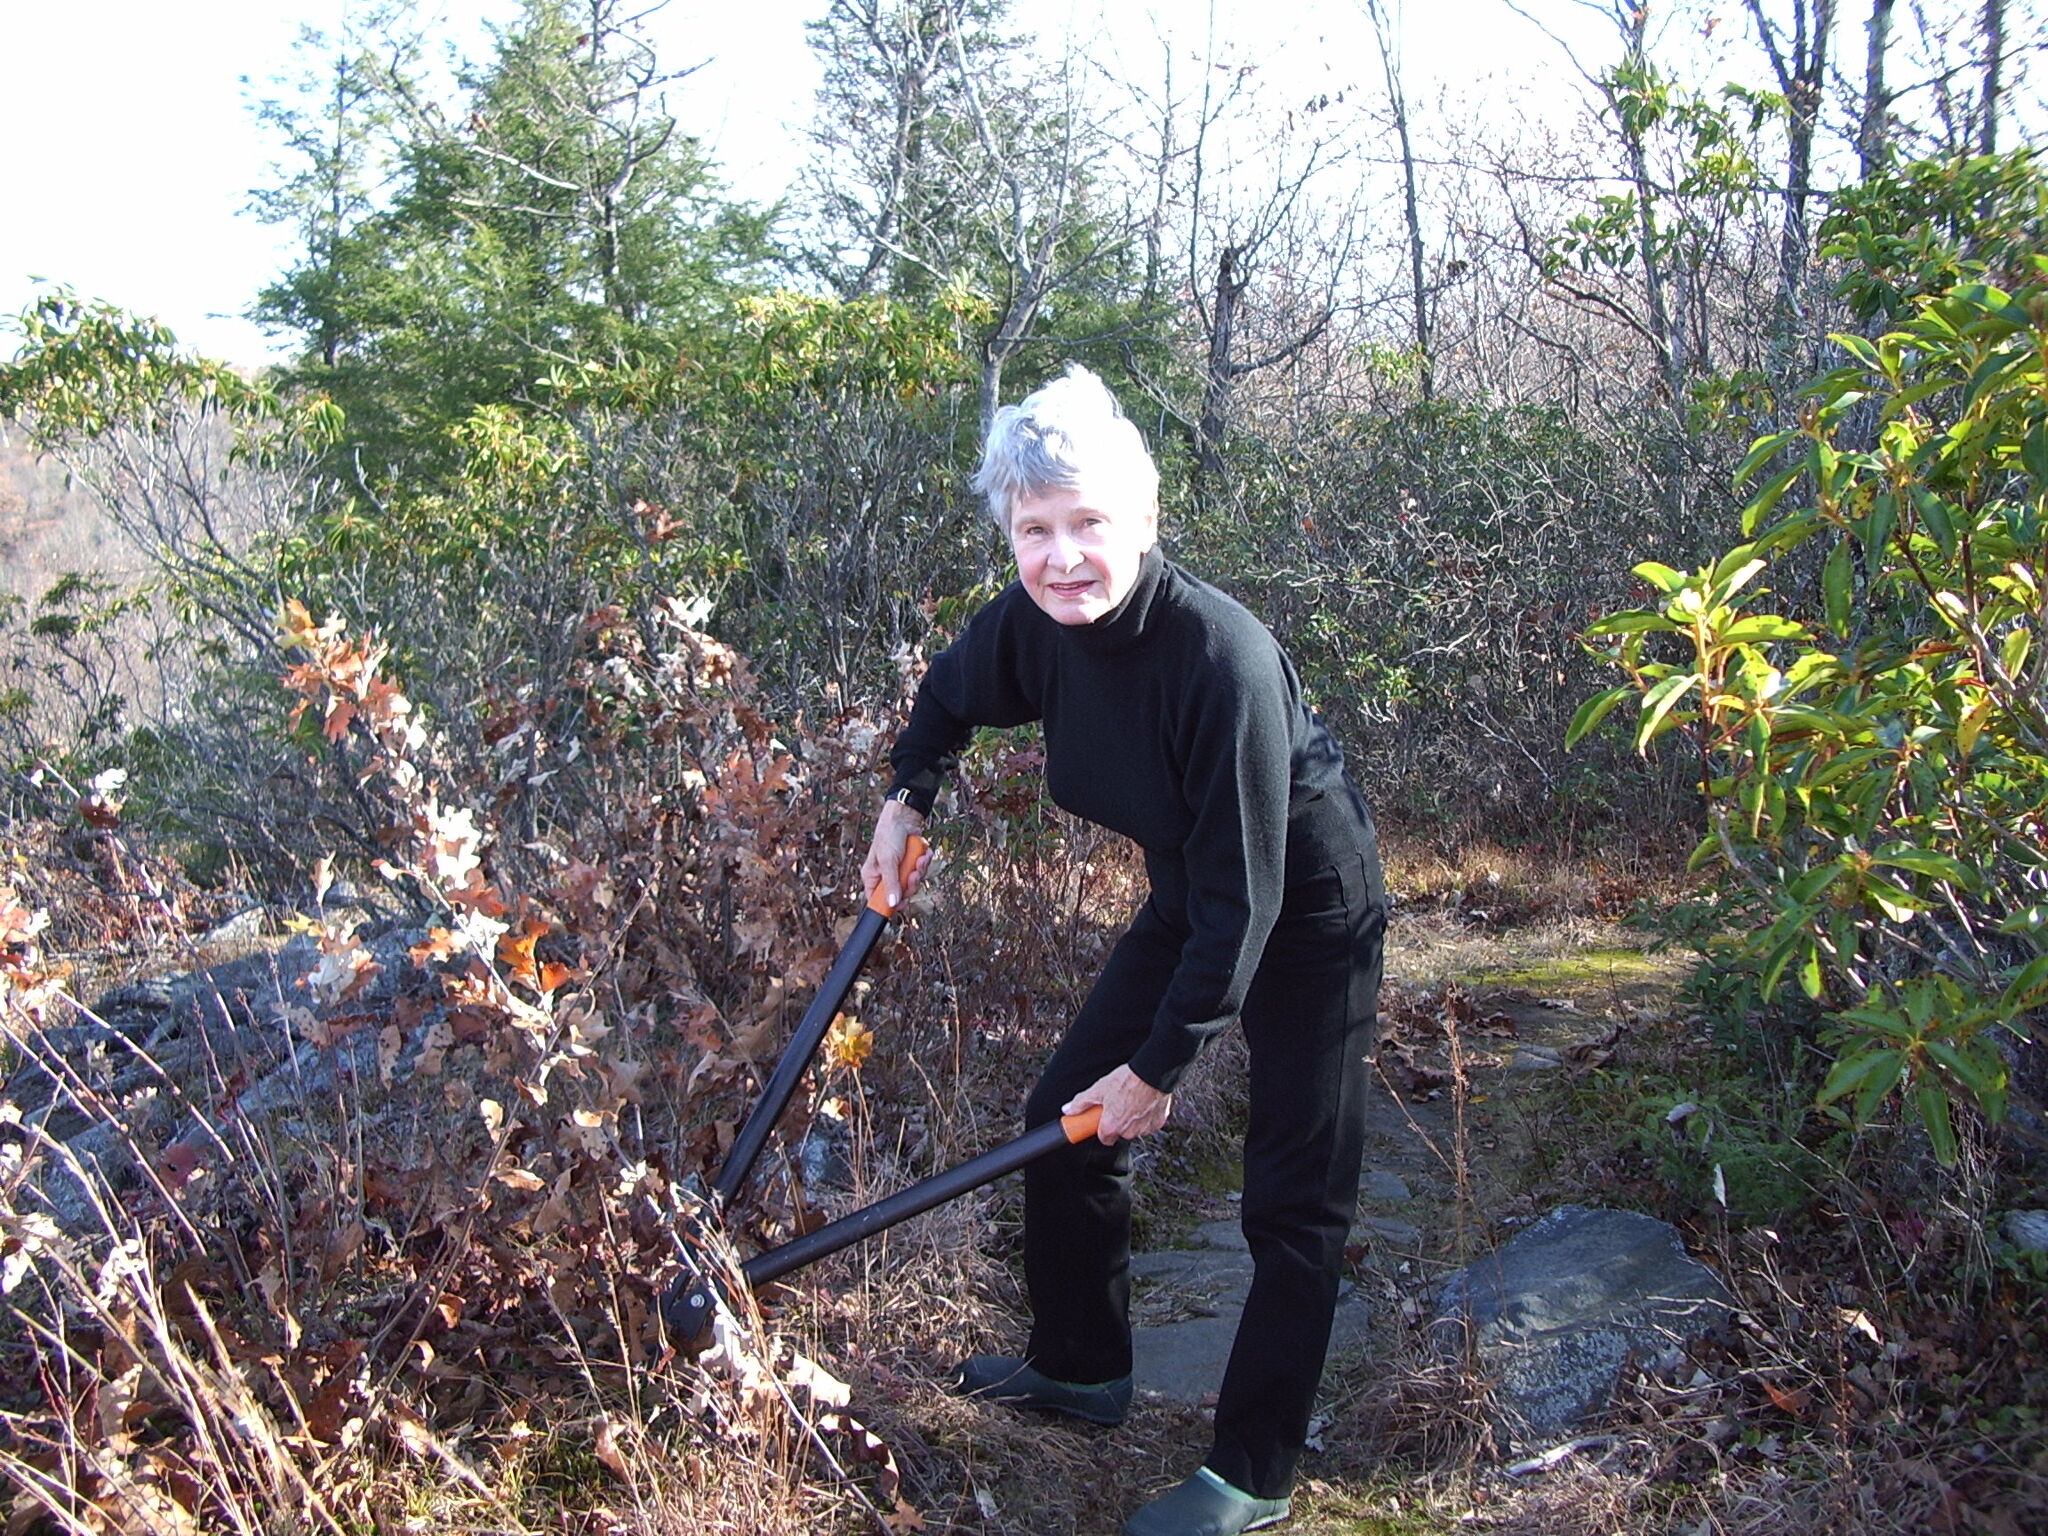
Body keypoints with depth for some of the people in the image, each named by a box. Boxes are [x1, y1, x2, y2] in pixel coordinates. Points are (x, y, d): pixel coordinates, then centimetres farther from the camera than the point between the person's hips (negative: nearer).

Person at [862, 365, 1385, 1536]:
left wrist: (1161, 1063, -24)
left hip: (1306, 918, -7)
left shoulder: (1224, 656, -35)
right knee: (1066, 1116, 12)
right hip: (1189, 903, 7)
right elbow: (953, 697, 13)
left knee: (1295, 1202, 0)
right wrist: (907, 800, 6)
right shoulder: (1035, 622, -15)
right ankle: (1081, 1367, 34)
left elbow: (1244, 892, -30)